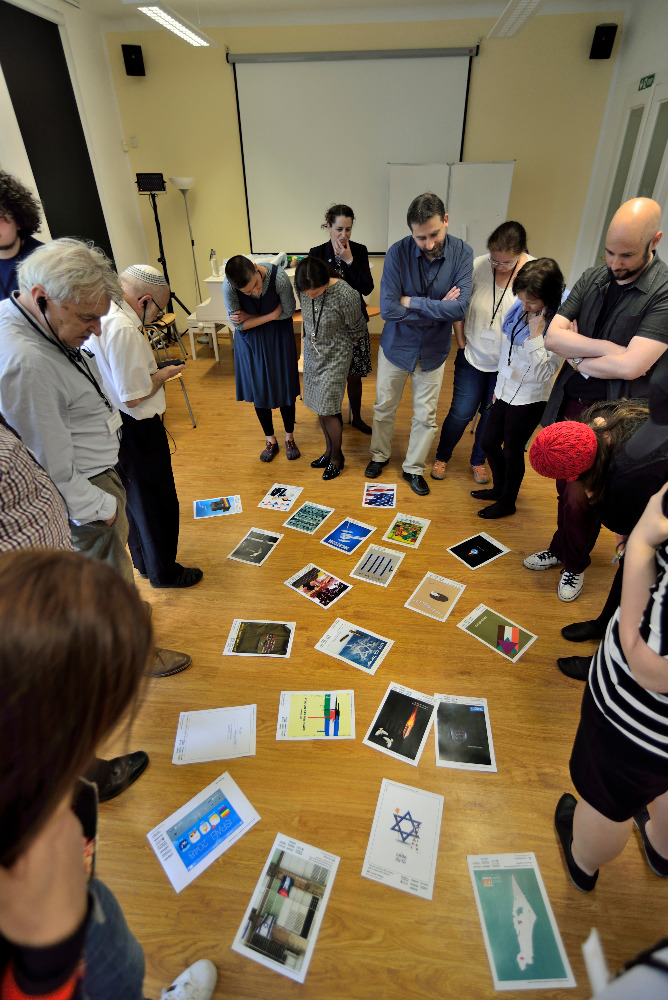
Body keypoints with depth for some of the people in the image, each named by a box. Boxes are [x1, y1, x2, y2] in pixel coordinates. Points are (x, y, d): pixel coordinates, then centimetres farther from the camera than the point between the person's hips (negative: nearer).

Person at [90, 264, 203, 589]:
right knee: (157, 503, 9)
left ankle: (144, 562, 44)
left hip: (113, 428, 10)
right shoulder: (124, 330, -26)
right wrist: (164, 374, -9)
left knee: (135, 500, 24)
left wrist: (153, 370, 8)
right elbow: (134, 396, -25)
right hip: (135, 432, -10)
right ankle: (163, 571, 28)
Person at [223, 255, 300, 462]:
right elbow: (240, 324, -17)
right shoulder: (228, 287, -26)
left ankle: (289, 438, 26)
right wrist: (271, 315, -22)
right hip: (250, 339, 1)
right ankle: (271, 441, 26)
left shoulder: (278, 277, -29)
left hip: (279, 336, -1)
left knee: (284, 386, 6)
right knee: (258, 390, 8)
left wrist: (250, 317, -17)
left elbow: (289, 311, -15)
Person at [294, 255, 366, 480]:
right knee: (319, 406, 12)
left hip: (335, 356, -5)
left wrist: (337, 344, 5)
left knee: (327, 410, -4)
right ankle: (329, 450, 30)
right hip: (312, 353, 6)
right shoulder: (301, 288, -10)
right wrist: (311, 341, 14)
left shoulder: (346, 295, -26)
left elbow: (356, 330, -8)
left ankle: (336, 457, 17)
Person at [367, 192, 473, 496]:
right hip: (396, 345, 0)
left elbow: (461, 307, -24)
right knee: (384, 406, 14)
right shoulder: (398, 252, -18)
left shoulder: (462, 253, -15)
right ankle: (380, 456, 39)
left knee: (426, 416, 10)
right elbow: (387, 308, -25)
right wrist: (437, 307, -21)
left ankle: (413, 468, 31)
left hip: (433, 350, 1)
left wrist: (411, 302, -23)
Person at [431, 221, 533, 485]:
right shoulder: (478, 266, -11)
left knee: (492, 415, 13)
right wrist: (462, 343, -1)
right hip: (473, 356, 0)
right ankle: (442, 457, 28)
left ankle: (478, 460, 37)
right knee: (462, 412, 4)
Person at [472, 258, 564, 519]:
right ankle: (500, 487, 43)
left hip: (529, 400, -7)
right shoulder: (519, 310, -3)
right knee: (489, 443, 18)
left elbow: (543, 373, -24)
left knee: (512, 452, 8)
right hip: (506, 392, 7)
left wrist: (536, 335, -29)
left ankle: (507, 502, 32)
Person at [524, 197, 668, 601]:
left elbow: (631, 366, -24)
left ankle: (575, 564, 29)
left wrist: (578, 355, -9)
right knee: (566, 489, 17)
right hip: (569, 403, 5)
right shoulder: (593, 279, 4)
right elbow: (552, 336, -5)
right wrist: (606, 348, -15)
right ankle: (560, 549, 39)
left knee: (581, 498, 3)